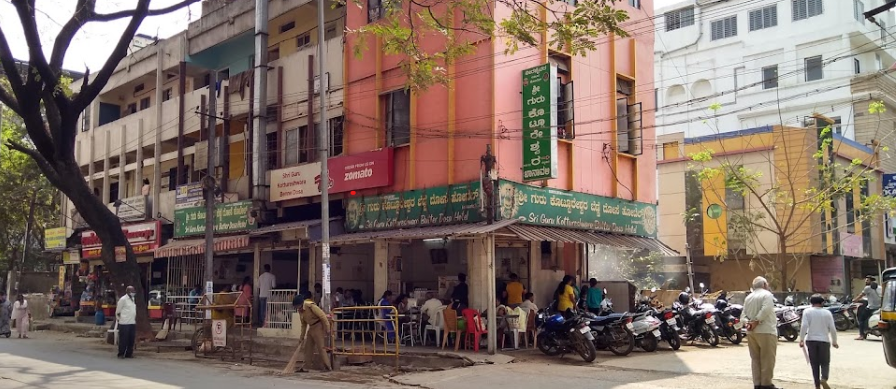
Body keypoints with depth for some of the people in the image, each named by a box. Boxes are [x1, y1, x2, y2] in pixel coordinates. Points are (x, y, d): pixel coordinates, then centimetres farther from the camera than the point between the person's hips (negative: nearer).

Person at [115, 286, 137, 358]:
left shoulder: (133, 299, 15)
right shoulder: (123, 299, -8)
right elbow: (117, 311, -6)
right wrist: (118, 319, -2)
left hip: (132, 323, 7)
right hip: (124, 323, -7)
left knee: (131, 339, 8)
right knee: (123, 339, -2)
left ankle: (129, 353, 15)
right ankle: (121, 354, 5)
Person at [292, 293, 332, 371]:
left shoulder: (311, 306, -22)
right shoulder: (300, 310, 3)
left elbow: (323, 316, -19)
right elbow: (303, 324, 14)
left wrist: (327, 329, -17)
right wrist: (301, 336, 14)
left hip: (318, 326, -8)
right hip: (311, 328, 8)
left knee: (321, 347, -7)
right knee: (308, 347, 9)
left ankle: (328, 367, -1)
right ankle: (304, 366, 14)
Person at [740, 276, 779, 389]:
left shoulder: (748, 297, 17)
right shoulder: (767, 294, -3)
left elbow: (743, 315, 7)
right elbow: (765, 310, -19)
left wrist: (748, 323, -9)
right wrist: (756, 322, -17)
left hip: (751, 332, 7)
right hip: (766, 331, -6)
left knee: (756, 359, 10)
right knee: (767, 359, -2)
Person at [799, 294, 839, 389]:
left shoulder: (807, 312, 1)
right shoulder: (827, 312, 3)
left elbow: (804, 326, -10)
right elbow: (832, 329, 2)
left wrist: (801, 339, -7)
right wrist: (834, 341, 13)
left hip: (811, 340, 0)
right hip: (824, 340, 0)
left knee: (815, 364, 8)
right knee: (825, 363, 7)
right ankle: (824, 379, -20)